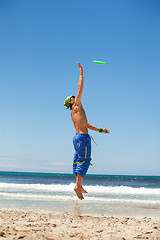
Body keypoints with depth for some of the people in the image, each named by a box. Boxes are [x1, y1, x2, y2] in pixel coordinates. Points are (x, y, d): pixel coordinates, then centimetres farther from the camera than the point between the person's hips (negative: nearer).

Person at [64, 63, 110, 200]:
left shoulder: (74, 113, 21)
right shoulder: (77, 107, -3)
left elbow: (87, 125, 26)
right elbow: (80, 88, -6)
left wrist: (101, 130, 25)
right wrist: (81, 73, 0)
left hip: (78, 137, 10)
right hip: (82, 137, -10)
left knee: (79, 160, 9)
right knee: (84, 160, -11)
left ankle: (79, 185, 12)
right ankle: (78, 186, -16)